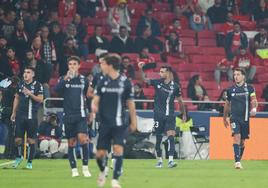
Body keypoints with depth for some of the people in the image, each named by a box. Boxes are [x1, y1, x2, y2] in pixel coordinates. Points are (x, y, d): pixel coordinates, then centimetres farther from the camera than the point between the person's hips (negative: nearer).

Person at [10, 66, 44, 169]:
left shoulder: (37, 85, -3)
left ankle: (30, 162, 9)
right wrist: (14, 112, 17)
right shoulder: (20, 84, 9)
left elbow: (40, 99, -8)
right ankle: (19, 157, 23)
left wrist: (30, 94, -21)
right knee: (18, 139, 0)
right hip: (20, 115, 3)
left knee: (31, 140, 0)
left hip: (32, 116, -3)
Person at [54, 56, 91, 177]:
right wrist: (66, 78, -28)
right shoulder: (63, 79, 4)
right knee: (71, 142, 4)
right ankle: (74, 169, 13)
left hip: (81, 115, -1)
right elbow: (56, 90, -16)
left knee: (82, 138, -18)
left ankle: (85, 167, -10)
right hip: (68, 116, 1)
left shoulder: (84, 80, 6)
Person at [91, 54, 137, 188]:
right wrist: (94, 106, -24)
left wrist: (133, 121, 8)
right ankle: (102, 171, 34)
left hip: (119, 124, -2)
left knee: (118, 150, -16)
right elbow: (96, 99, 0)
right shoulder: (102, 82, 4)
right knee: (100, 153, 3)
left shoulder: (125, 82, -3)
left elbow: (130, 103, 4)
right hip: (104, 123, 2)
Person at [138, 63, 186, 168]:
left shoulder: (175, 86, -3)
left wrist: (184, 114, 10)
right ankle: (160, 160, 21)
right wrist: (141, 69, -16)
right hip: (158, 115, 2)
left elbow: (180, 101, 6)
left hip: (170, 115, -2)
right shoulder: (158, 82, 2)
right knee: (158, 138, 7)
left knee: (171, 136, -15)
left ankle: (170, 160, -20)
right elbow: (145, 80, 0)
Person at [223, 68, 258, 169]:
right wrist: (225, 118, 20)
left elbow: (254, 100, -4)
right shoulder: (230, 90, 5)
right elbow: (227, 104, 16)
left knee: (242, 141, 7)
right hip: (234, 118, -1)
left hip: (245, 118, 1)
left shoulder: (249, 88, 2)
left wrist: (254, 108, -26)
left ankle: (238, 161, 24)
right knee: (237, 136, -19)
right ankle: (237, 162, -23)